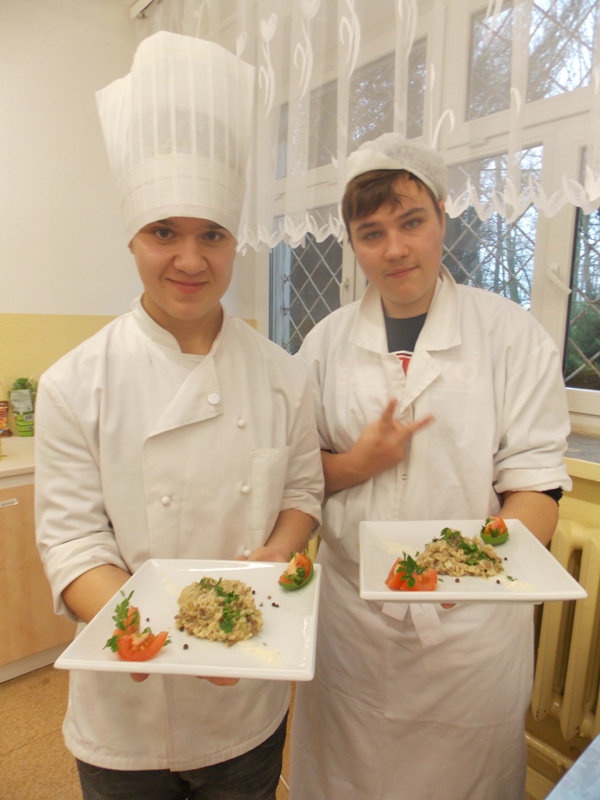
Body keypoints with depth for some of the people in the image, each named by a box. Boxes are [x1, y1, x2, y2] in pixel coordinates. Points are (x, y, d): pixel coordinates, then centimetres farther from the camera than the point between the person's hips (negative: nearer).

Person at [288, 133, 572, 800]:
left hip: (472, 620, -1)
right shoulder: (327, 341, 0)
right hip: (350, 613, 2)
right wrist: (357, 463, -16)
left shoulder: (513, 335, -7)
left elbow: (533, 480, -9)